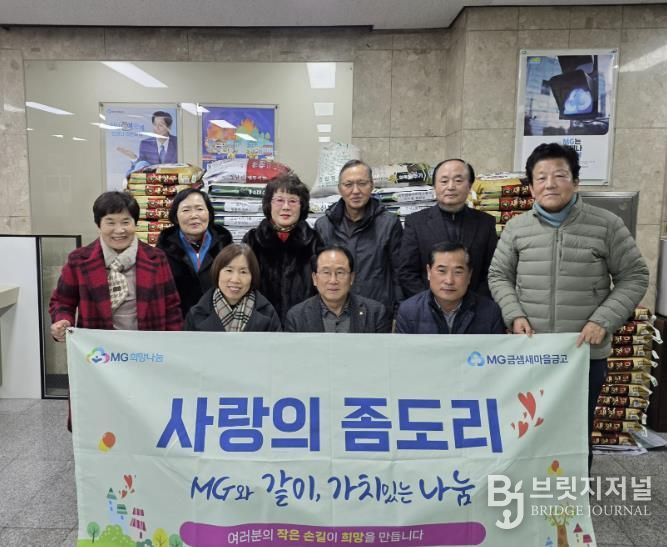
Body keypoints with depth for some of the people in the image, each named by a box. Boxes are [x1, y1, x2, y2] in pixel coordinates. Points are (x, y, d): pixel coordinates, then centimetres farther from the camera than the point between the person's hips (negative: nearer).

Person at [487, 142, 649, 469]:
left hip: (586, 353, -1)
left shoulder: (606, 225, -6)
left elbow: (634, 277, 0)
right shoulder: (517, 228, 1)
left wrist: (603, 321, -11)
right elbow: (499, 276, 8)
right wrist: (514, 314, -8)